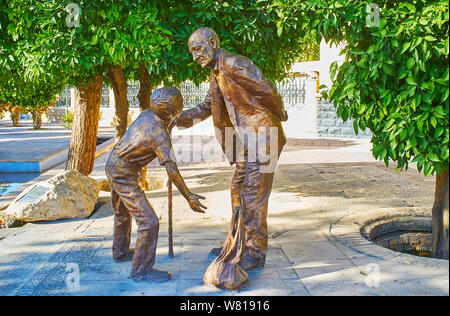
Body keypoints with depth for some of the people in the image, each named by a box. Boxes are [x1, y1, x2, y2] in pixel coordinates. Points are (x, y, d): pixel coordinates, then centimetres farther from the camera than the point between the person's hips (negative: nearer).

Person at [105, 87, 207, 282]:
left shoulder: (147, 114, -4)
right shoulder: (160, 136, -27)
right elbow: (172, 171, -27)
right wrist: (189, 197, -23)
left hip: (113, 165, 10)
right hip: (124, 175, -10)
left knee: (122, 214, 28)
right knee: (149, 222, -7)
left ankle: (121, 252, 48)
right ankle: (141, 270, 3)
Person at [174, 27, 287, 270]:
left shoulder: (234, 64, -17)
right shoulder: (216, 75, 15)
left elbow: (267, 90, -19)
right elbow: (206, 107, 24)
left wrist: (279, 116, -3)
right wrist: (179, 119, 14)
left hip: (263, 138, -10)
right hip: (248, 142, 10)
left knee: (253, 196, -6)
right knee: (238, 191, 15)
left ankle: (256, 253, 5)